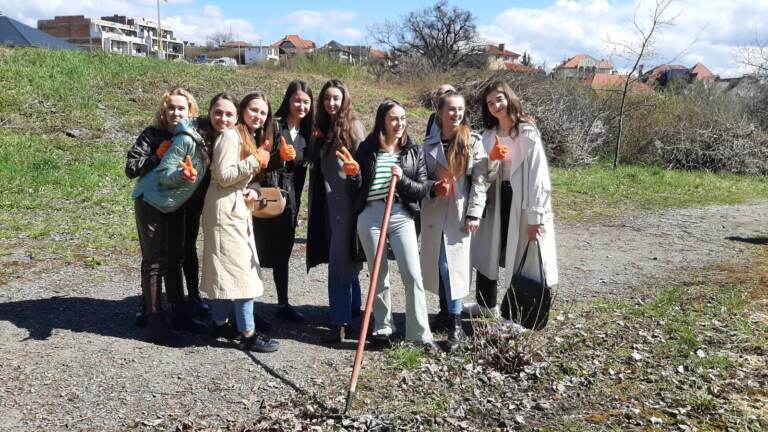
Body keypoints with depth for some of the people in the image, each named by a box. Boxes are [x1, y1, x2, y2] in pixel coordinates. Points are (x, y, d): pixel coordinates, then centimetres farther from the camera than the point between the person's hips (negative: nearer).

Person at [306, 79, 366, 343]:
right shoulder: (323, 128, 14)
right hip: (328, 201, 7)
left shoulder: (353, 126, -7)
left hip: (346, 200, -7)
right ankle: (352, 306, 31)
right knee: (344, 258, 17)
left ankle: (341, 322, -4)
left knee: (339, 260, -8)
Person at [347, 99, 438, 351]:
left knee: (413, 275, -7)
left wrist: (402, 180, -15)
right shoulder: (366, 149, 5)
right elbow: (356, 187, 5)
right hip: (370, 215, 0)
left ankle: (420, 333, 1)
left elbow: (423, 189, 3)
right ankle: (383, 327, 24)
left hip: (401, 215, 0)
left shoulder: (414, 151, 8)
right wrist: (352, 173, -16)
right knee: (378, 275, 7)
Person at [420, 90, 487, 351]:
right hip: (433, 212, 3)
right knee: (436, 264, 10)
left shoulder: (473, 142, -1)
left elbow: (479, 181, -4)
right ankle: (446, 309, 29)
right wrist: (432, 187, -12)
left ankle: (455, 324, 1)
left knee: (453, 265, -7)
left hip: (459, 213, -3)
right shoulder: (429, 143, 5)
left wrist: (474, 214, -10)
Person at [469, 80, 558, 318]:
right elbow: (487, 176, 6)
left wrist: (535, 217, -19)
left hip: (522, 202, -6)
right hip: (497, 201, 6)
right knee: (487, 253, 15)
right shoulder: (489, 135, 7)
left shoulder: (527, 132, -12)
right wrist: (492, 159, -17)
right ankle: (486, 304, 34)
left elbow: (537, 175, -16)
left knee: (523, 260, 3)